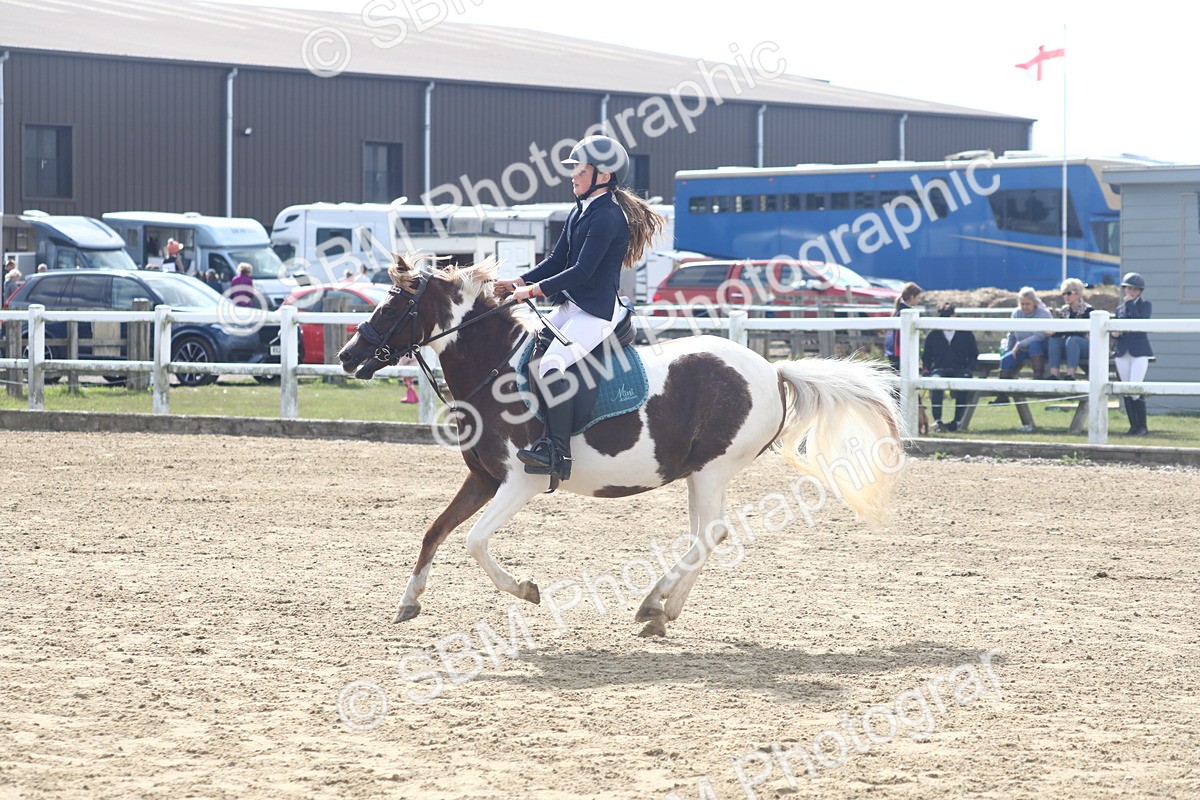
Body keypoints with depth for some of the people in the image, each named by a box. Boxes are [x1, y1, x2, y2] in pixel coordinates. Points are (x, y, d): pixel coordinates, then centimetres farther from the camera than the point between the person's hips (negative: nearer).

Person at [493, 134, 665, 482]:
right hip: (570, 307, 11)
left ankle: (557, 452, -29)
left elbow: (582, 271, -22)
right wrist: (518, 282, 3)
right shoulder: (580, 212, 13)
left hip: (596, 312, -11)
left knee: (552, 365, -29)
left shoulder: (607, 218, -17)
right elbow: (557, 260, 16)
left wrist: (532, 290, -21)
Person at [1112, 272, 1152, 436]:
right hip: (1122, 353, 5)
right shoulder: (1120, 308, 17)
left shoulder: (1145, 305, 3)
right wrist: (1115, 333, -2)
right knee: (1126, 391, 3)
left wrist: (1130, 303, -12)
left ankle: (1142, 426, -5)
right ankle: (1134, 424, 11)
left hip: (1139, 352, -5)